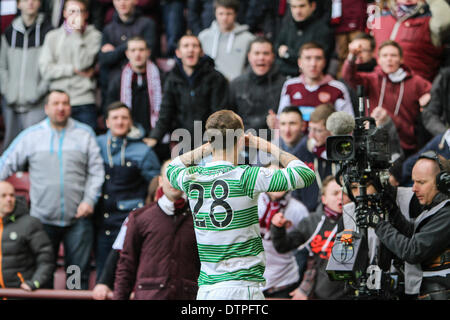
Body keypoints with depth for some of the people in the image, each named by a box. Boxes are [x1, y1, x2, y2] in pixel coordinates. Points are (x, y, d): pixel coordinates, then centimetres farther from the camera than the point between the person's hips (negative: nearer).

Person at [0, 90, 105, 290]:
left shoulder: (85, 134, 6)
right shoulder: (31, 135, 7)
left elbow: (96, 170, 4)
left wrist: (89, 200, -7)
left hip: (78, 217, -1)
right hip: (43, 218, 1)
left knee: (79, 272, 2)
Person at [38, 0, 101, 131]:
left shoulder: (94, 36, 3)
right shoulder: (52, 36, 12)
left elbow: (83, 63, -11)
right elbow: (45, 70, 2)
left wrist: (76, 32, -7)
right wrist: (74, 70, -7)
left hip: (84, 104, -2)